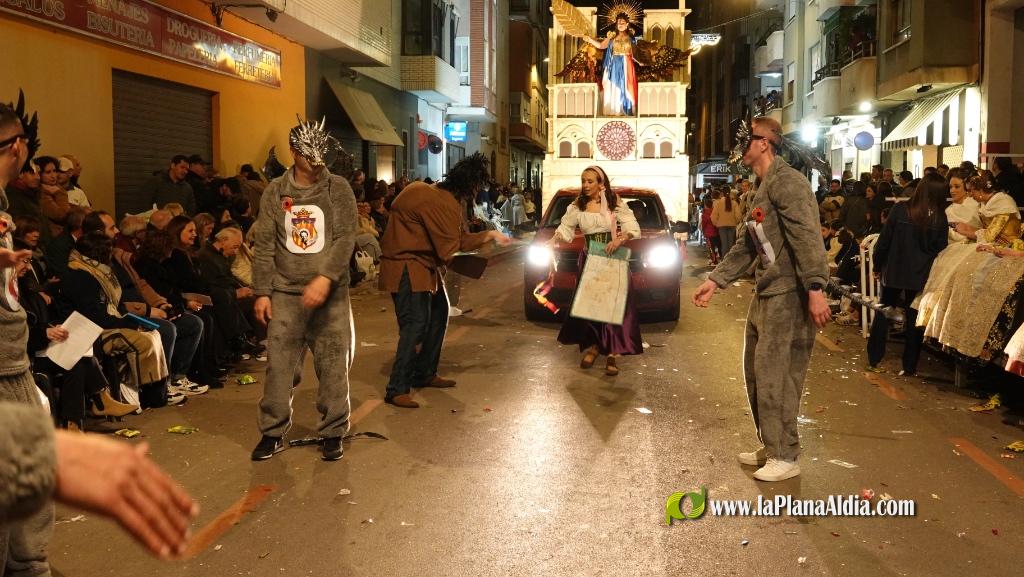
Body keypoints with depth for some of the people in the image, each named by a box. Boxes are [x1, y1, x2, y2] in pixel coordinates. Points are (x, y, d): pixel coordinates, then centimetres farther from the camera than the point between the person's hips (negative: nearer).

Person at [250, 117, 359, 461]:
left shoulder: (338, 189, 2)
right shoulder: (275, 191, 7)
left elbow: (346, 238, -7)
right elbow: (264, 244, 7)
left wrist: (325, 278, -20)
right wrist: (262, 292, 2)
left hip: (330, 294, -1)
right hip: (285, 293, 1)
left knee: (333, 366, 3)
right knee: (278, 365, 1)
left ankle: (332, 433, 16)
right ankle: (273, 432, 15)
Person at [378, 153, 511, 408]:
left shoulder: (447, 198, 10)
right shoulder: (443, 204, -23)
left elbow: (460, 239, 13)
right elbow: (448, 250, -21)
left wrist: (490, 234, 7)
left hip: (424, 266, 11)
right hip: (407, 266, -11)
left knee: (439, 314, 17)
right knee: (416, 324, -16)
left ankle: (425, 374, 28)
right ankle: (397, 389, -13)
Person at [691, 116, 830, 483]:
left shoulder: (786, 181, -12)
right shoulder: (762, 190, 20)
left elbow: (807, 237, -22)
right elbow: (747, 246, 23)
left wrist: (816, 289, -28)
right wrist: (714, 281, 18)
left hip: (789, 296, -10)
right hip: (765, 294, 10)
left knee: (774, 375, -6)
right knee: (756, 372, 15)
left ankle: (785, 456, 5)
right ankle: (771, 447, 27)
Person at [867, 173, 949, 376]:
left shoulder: (900, 209, -11)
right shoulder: (939, 218, -8)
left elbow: (884, 240, -8)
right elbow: (940, 249, -3)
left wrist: (878, 265, 3)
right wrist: (930, 270, 10)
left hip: (893, 272, 0)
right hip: (921, 276, 0)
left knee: (882, 314, 14)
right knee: (915, 319, 10)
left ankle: (873, 360, 18)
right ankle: (909, 366, 14)